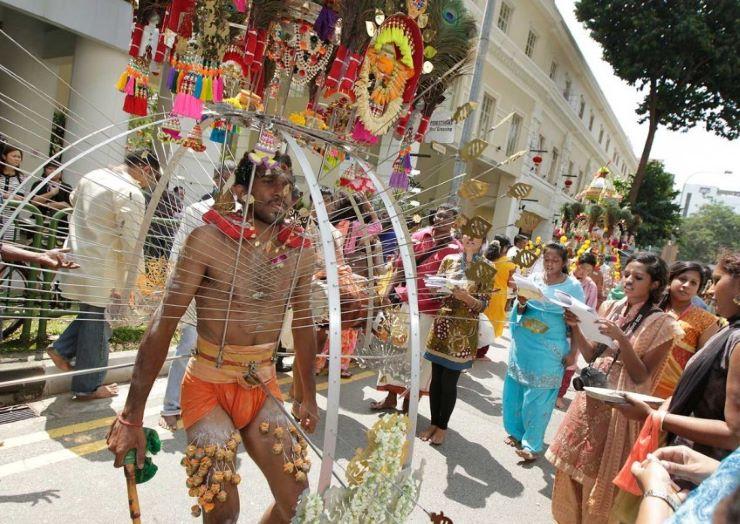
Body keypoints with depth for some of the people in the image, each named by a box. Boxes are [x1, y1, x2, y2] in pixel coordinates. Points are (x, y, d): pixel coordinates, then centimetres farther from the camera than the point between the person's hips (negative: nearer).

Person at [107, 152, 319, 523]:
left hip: (263, 386, 4)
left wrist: (309, 397, 15)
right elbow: (164, 322, -14)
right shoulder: (211, 235, -15)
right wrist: (132, 415, -14)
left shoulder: (299, 249, -3)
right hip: (209, 385, -4)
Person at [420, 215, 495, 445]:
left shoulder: (487, 269, -3)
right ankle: (433, 423, 26)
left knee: (449, 382, 5)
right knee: (436, 378, 10)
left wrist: (466, 297, -24)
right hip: (441, 325, 3)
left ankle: (442, 426, 22)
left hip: (463, 331, -3)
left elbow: (483, 305, -6)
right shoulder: (448, 260, 6)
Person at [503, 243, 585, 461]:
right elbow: (520, 312, 7)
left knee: (537, 396, 1)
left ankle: (532, 444, 16)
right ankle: (516, 431, 32)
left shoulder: (573, 286, -5)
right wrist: (521, 303, -15)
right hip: (523, 343, 4)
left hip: (548, 349, -4)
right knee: (514, 389, 11)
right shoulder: (534, 278, 4)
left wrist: (573, 352, -4)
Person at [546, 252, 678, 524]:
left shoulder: (661, 323, -11)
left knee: (600, 478, 9)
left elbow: (641, 377, -14)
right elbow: (591, 356, 6)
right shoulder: (610, 307, 3)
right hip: (591, 399, 5)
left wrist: (620, 338, -26)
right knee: (572, 467, 16)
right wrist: (576, 327, -10)